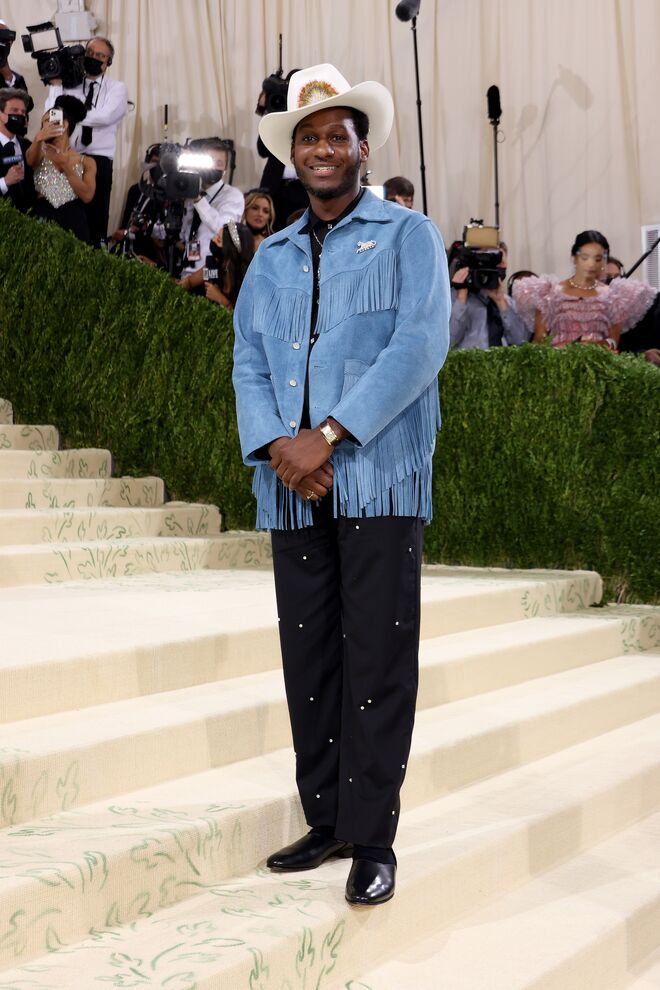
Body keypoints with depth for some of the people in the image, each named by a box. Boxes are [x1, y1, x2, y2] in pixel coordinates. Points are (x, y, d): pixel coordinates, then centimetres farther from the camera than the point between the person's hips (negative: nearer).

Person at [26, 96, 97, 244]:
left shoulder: (86, 162, 10)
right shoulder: (41, 154, 12)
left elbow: (87, 196, -5)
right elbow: (30, 161, -12)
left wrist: (66, 166, -10)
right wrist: (38, 139, -31)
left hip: (74, 225, -1)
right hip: (43, 222, 1)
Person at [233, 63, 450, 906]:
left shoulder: (407, 236, 5)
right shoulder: (271, 259, 19)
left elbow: (420, 347, -8)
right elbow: (248, 363, 11)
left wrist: (328, 436, -15)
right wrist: (276, 447, -9)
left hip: (378, 477, -5)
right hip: (294, 488, 5)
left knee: (377, 661, -5)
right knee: (309, 657, 7)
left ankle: (372, 838, 1)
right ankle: (327, 820, 17)